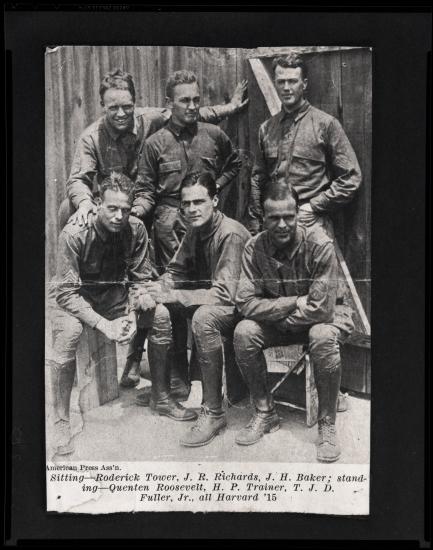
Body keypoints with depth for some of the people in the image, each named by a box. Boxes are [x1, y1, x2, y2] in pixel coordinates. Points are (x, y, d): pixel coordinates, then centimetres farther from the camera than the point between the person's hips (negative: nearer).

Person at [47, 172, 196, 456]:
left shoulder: (136, 229, -14)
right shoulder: (75, 233, -26)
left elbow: (139, 280, -4)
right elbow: (67, 292, -25)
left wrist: (131, 315, -23)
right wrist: (103, 324, -35)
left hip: (115, 294, 4)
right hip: (74, 298, -4)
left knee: (160, 315, -16)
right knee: (68, 333, -35)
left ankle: (162, 398, 2)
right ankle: (62, 422, -21)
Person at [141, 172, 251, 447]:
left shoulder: (231, 234, -23)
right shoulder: (195, 231, 3)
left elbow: (224, 294, -30)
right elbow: (176, 271, 10)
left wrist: (171, 295, -32)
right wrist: (155, 289, -13)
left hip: (243, 307, -9)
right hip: (213, 301, 9)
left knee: (204, 316, -37)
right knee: (157, 308, -2)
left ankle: (213, 413, -27)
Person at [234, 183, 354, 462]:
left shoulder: (320, 245, -24)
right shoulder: (255, 247, -13)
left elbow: (321, 308, -28)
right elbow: (246, 303, -19)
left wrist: (276, 311, -17)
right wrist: (295, 302, -25)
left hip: (323, 318, -3)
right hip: (277, 325, 4)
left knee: (322, 337, -36)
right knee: (244, 332, -22)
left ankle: (327, 424, -17)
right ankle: (265, 413, -4)